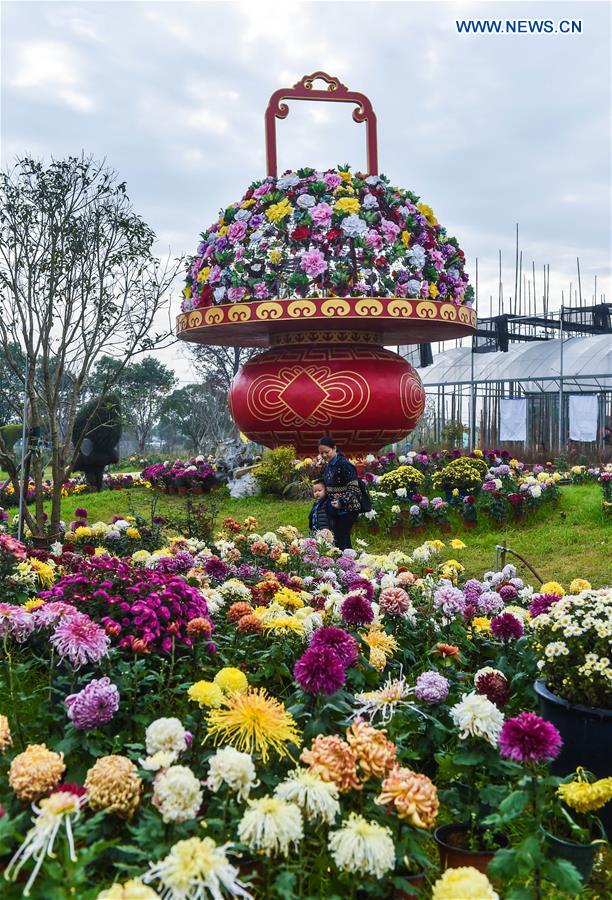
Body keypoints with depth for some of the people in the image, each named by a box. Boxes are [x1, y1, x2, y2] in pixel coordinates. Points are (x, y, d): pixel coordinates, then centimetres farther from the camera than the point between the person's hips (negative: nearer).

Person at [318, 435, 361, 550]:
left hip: (347, 509, -8)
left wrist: (342, 502, -29)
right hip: (335, 510, 8)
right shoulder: (327, 466, 10)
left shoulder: (344, 464, -16)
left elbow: (354, 488, -20)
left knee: (341, 540, -11)